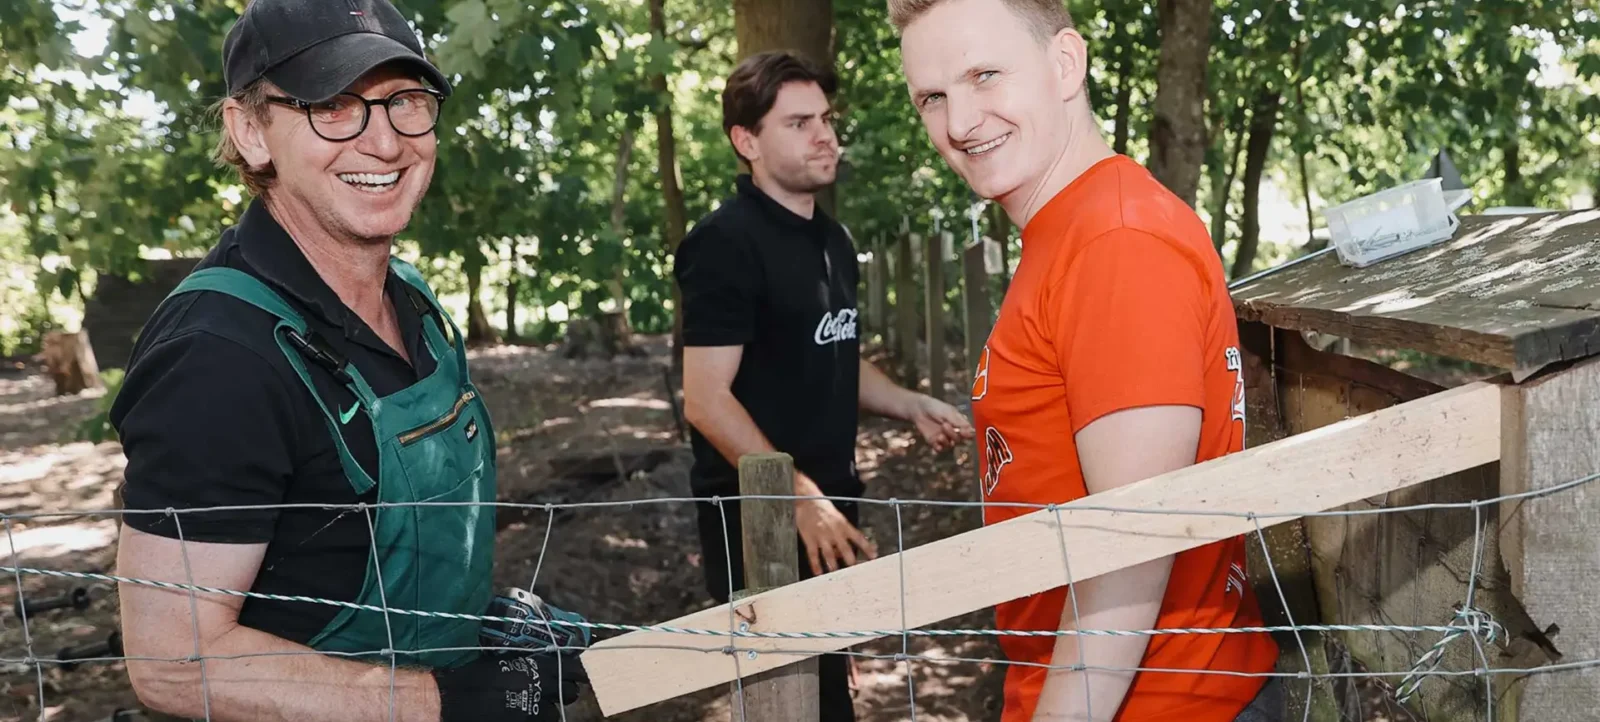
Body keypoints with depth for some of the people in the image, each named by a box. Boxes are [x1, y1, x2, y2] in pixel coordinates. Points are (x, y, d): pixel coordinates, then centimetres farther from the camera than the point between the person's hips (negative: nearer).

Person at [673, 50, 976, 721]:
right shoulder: (726, 242, -16)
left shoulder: (832, 239, 11)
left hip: (829, 504, 8)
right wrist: (799, 498, -23)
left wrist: (914, 406, 7)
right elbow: (707, 400, -20)